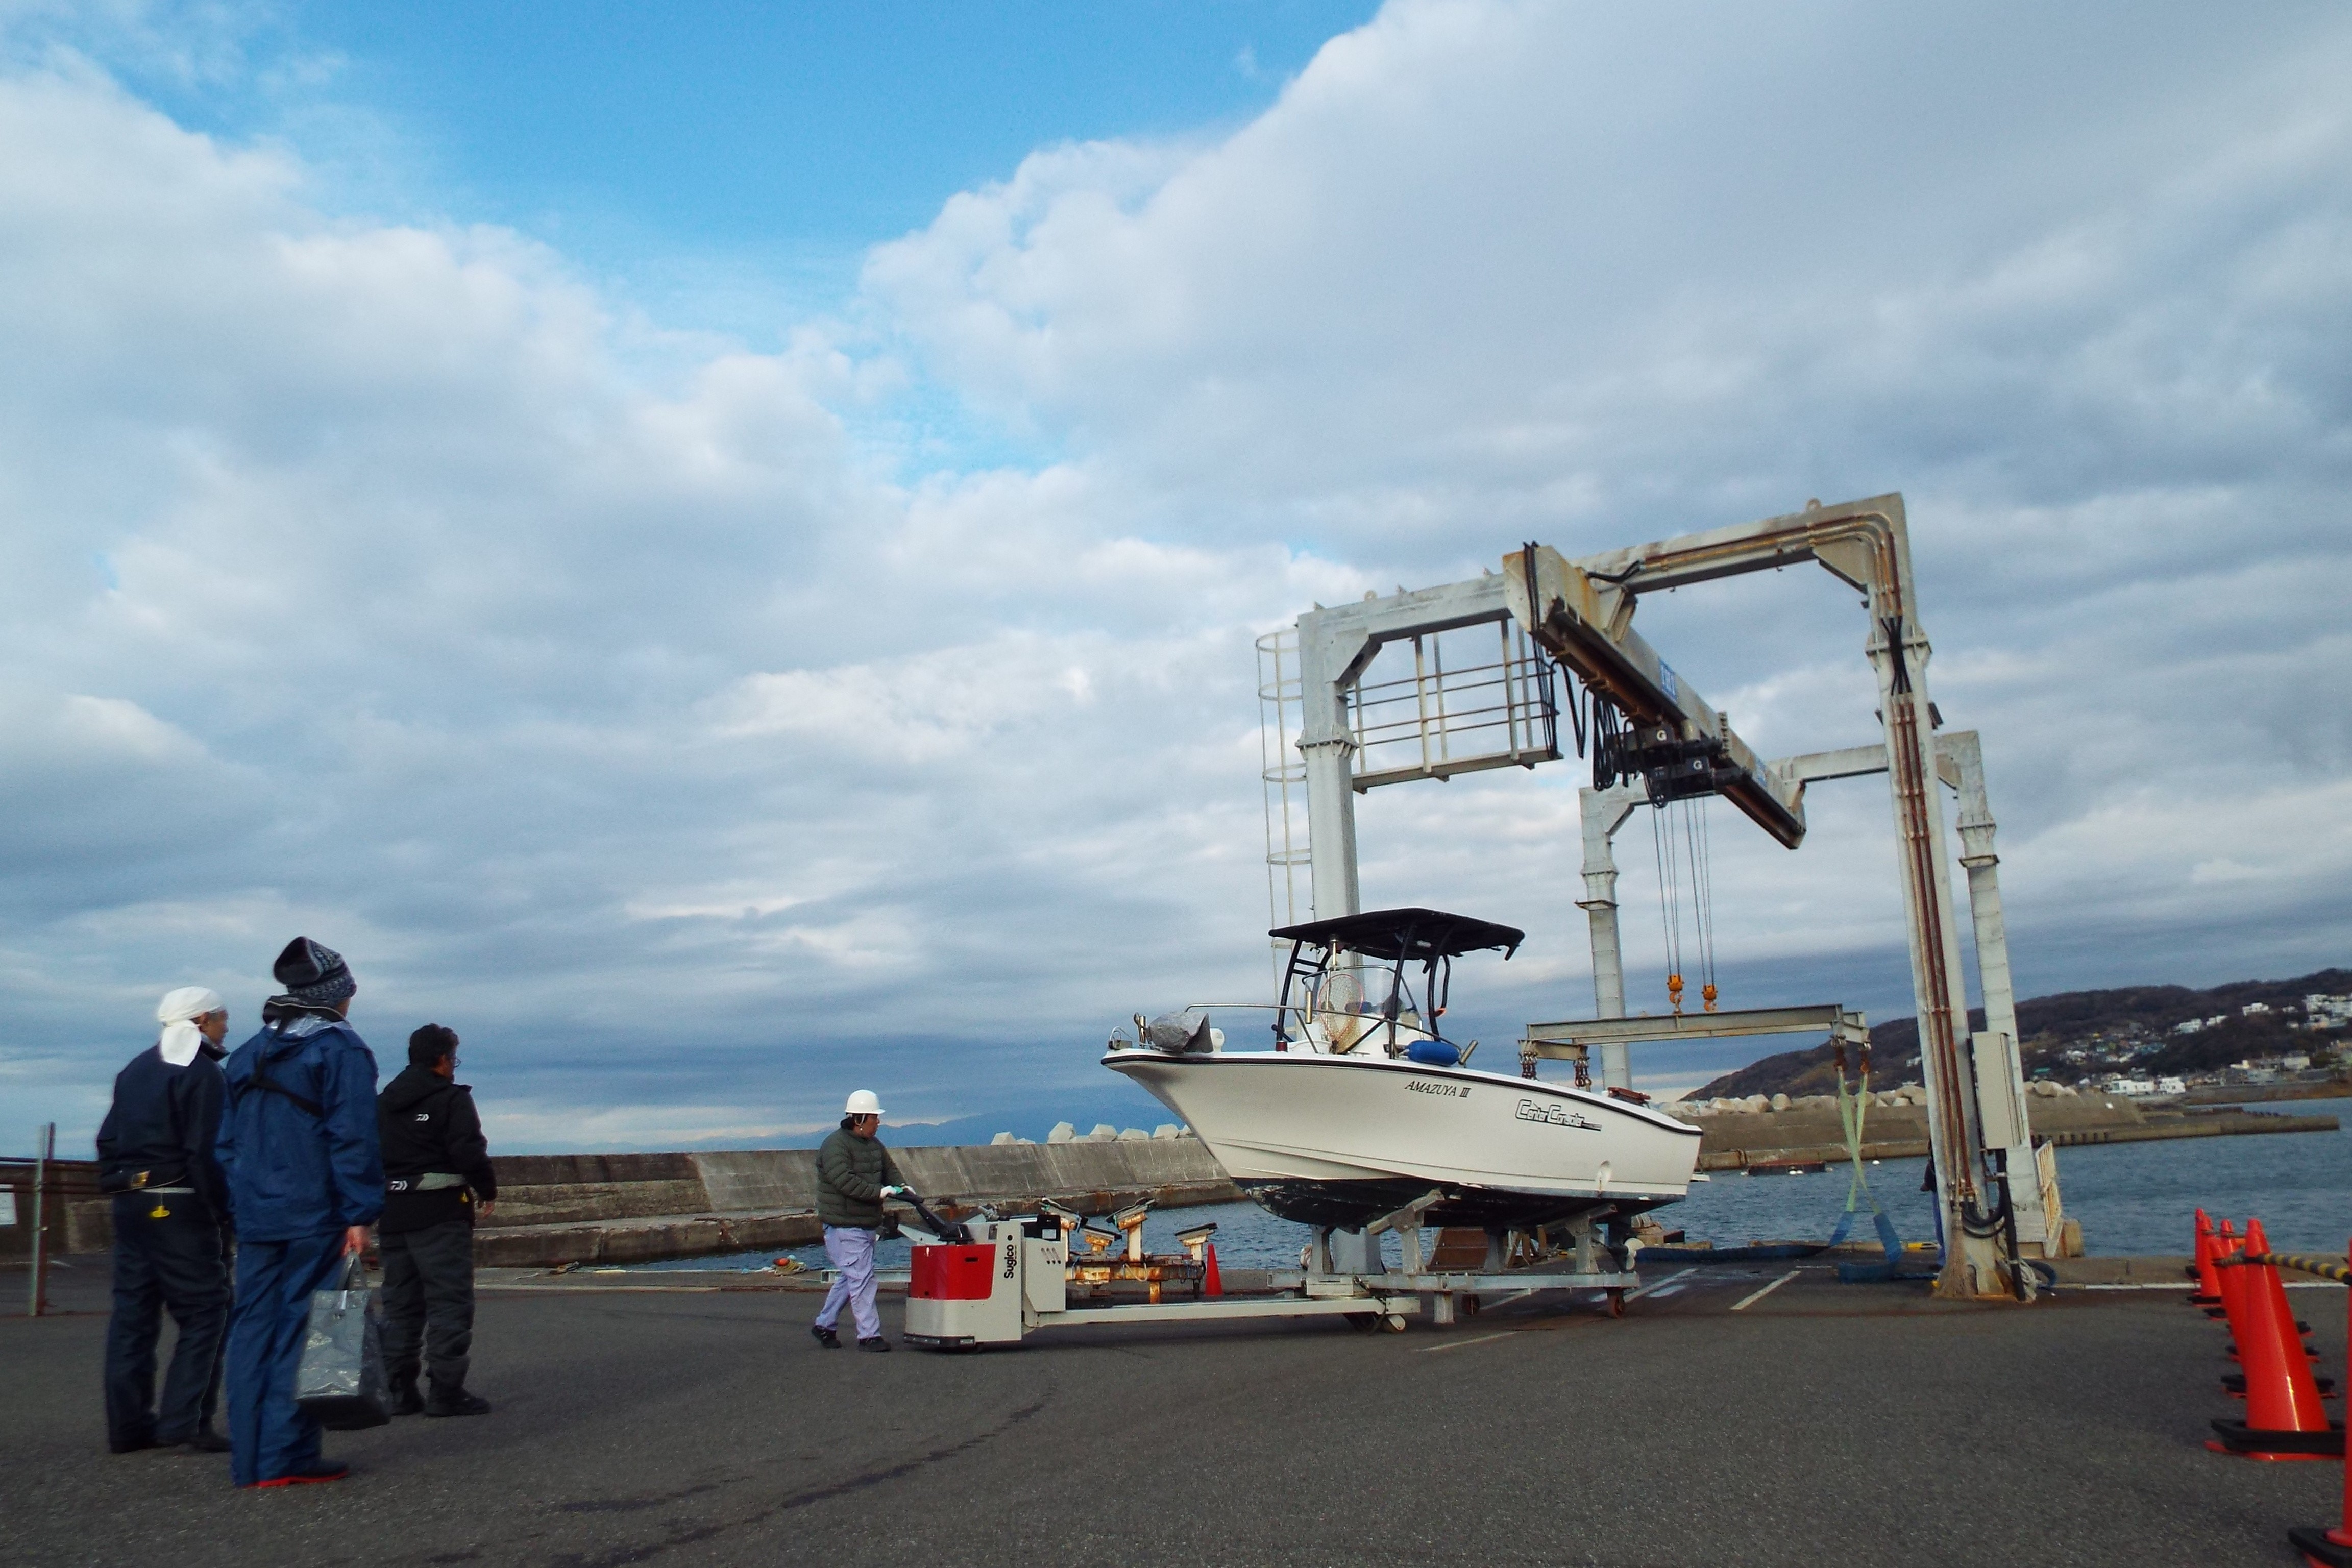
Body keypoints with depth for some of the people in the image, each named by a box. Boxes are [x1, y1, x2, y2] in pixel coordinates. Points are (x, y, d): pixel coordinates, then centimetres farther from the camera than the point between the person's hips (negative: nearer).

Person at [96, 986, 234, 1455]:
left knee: (132, 1313, 10)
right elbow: (204, 1152, -16)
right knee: (203, 1313, -2)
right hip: (181, 1207, -8)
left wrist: (117, 1188, 18)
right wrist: (223, 1211, -12)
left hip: (129, 1205, 8)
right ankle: (184, 1421, -7)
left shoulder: (133, 1072, 16)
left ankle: (128, 1425, 13)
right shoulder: (202, 1073, -10)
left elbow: (108, 1140, 17)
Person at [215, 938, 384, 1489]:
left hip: (255, 1217, 7)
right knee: (300, 1329, -3)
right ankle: (287, 1456, -3)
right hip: (315, 1218, -6)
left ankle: (249, 1459, 11)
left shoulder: (247, 1055, 17)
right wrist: (360, 1214, -12)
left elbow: (226, 1143, 18)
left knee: (252, 1329, 8)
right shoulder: (340, 1048, -6)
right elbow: (353, 1138, -13)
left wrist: (240, 1209, 20)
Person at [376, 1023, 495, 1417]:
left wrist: (378, 1207, 22)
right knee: (449, 1301, -4)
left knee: (399, 1303, 13)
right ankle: (446, 1391, -6)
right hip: (440, 1211, -7)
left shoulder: (382, 1103, 15)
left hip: (392, 1214, 7)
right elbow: (469, 1152, -15)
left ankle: (398, 1390, 15)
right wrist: (487, 1191, -1)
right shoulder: (452, 1098, -7)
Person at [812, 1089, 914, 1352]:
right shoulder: (835, 1145, -15)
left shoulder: (874, 1144, 13)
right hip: (844, 1225, -9)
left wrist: (900, 1186, -1)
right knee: (861, 1277, -9)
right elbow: (845, 1181, -26)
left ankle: (824, 1325, 30)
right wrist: (879, 1192, -28)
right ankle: (869, 1335, -4)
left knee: (849, 1278, 17)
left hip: (866, 1224, 9)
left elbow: (889, 1168, 20)